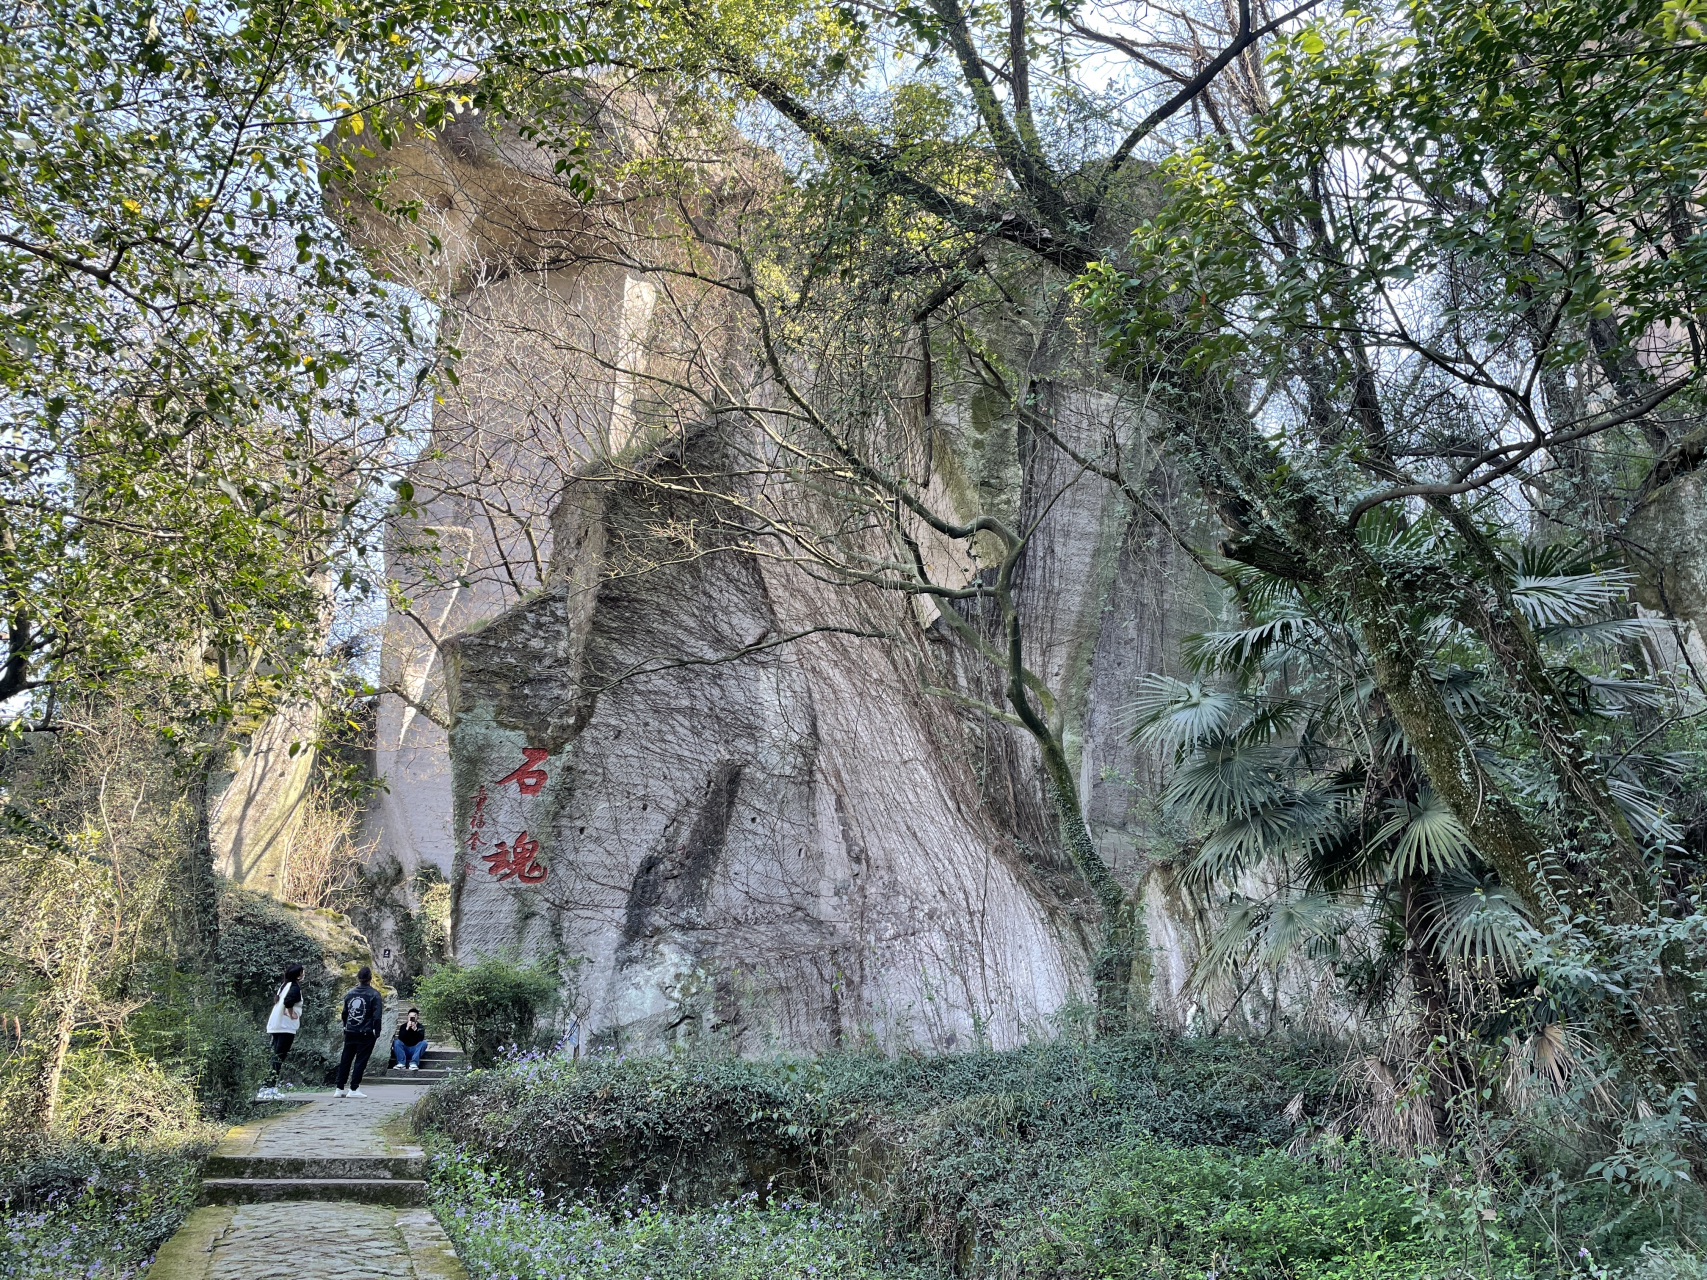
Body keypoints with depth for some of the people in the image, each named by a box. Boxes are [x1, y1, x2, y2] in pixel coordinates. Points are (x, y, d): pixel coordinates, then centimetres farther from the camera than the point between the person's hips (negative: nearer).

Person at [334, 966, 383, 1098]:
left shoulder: (349, 993, 7)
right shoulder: (374, 994, -8)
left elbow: (344, 1013, 15)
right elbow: (377, 1016, -10)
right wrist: (376, 1032, -3)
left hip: (350, 1032, 5)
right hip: (366, 1033, -4)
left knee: (345, 1060, 11)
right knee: (360, 1060, 0)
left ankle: (339, 1089, 14)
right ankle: (354, 1089, -3)